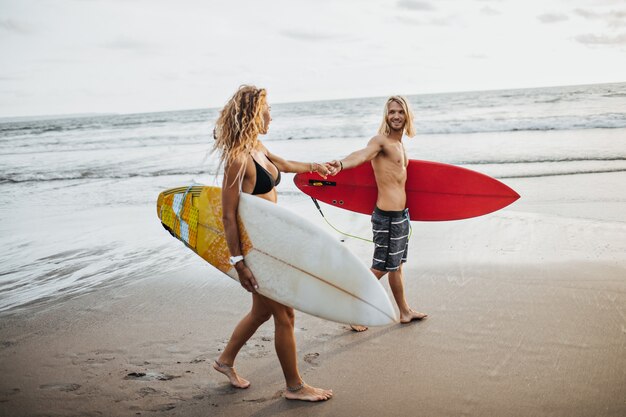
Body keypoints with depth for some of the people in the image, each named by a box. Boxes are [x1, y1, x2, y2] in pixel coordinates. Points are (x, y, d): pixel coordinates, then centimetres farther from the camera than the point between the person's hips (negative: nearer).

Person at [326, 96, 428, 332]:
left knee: (396, 265, 20)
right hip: (387, 216, -9)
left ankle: (405, 312, 32)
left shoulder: (399, 144, 13)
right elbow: (363, 154, -37)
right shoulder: (380, 140, -15)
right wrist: (341, 164, -57)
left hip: (401, 213, 9)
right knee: (380, 268, -1)